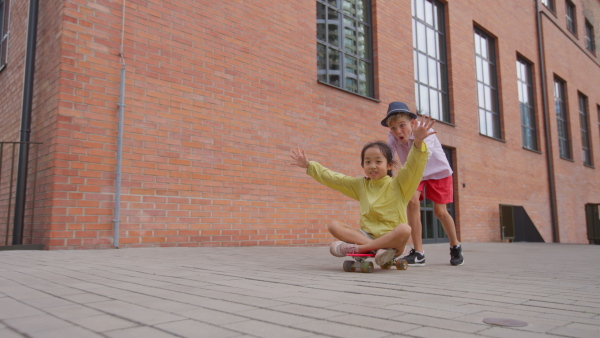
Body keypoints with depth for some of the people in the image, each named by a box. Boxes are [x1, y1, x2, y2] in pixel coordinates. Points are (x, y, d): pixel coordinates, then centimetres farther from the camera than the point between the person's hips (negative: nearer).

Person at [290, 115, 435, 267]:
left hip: (392, 238, -4)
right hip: (367, 235, 4)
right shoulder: (361, 185, 14)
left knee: (404, 229, -36)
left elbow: (412, 167, -18)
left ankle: (358, 248, -28)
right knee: (333, 225, -13)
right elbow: (333, 178, 18)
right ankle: (377, 248, -29)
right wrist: (309, 165, 17)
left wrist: (418, 142, -35)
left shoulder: (397, 184, 0)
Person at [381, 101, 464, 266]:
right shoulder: (393, 137, -22)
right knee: (412, 201, -21)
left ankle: (455, 246, 26)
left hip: (438, 172, -3)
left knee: (440, 211, -4)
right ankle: (418, 252, -13)